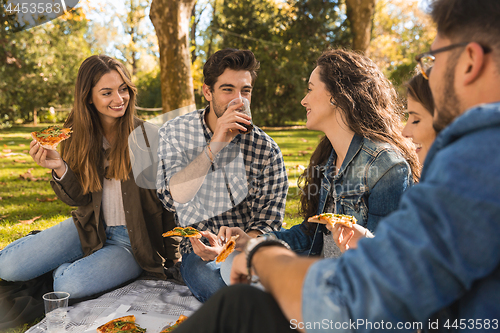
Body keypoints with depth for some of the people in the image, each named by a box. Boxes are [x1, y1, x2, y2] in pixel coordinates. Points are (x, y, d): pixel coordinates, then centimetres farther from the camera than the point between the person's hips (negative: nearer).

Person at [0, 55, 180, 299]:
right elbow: (81, 199, 0)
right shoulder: (77, 135, -3)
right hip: (91, 229, 4)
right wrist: (59, 168, -20)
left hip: (135, 240, -4)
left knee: (71, 285, -26)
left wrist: (172, 260, -7)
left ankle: (68, 268, 8)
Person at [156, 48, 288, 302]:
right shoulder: (174, 132, -1)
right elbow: (174, 197, -15)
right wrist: (215, 144, -23)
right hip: (199, 249, -1)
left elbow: (268, 220, -2)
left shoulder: (266, 150, -4)